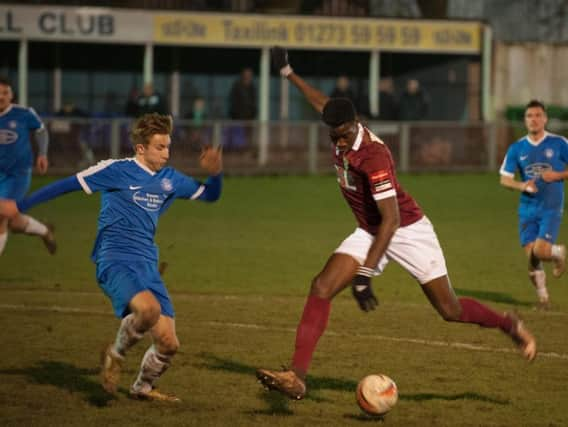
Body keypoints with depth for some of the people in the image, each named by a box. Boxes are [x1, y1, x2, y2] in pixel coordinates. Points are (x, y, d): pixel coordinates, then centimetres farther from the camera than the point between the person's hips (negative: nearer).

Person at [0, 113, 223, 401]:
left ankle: (143, 388, 28)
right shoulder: (116, 170, -4)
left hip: (147, 266, 6)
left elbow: (209, 195, 23)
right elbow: (69, 185, 1)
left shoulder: (169, 180, 13)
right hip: (115, 262, -6)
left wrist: (214, 173, 0)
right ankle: (116, 353, -6)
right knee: (149, 309, -36)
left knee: (168, 343, -3)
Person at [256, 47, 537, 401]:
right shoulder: (342, 130, -9)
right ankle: (297, 376, -20)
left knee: (450, 311, 0)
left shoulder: (373, 156, -31)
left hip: (408, 231, -7)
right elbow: (323, 103, 17)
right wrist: (289, 73, 29)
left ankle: (510, 324, 31)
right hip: (370, 233, 7)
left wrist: (365, 273, -37)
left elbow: (391, 220, -33)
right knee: (321, 288, -14)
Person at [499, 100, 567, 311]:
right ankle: (542, 296, 18)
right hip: (527, 208, 3)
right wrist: (522, 186, -15)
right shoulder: (517, 148, 4)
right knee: (530, 256, -2)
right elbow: (504, 179, 4)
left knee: (540, 251, -19)